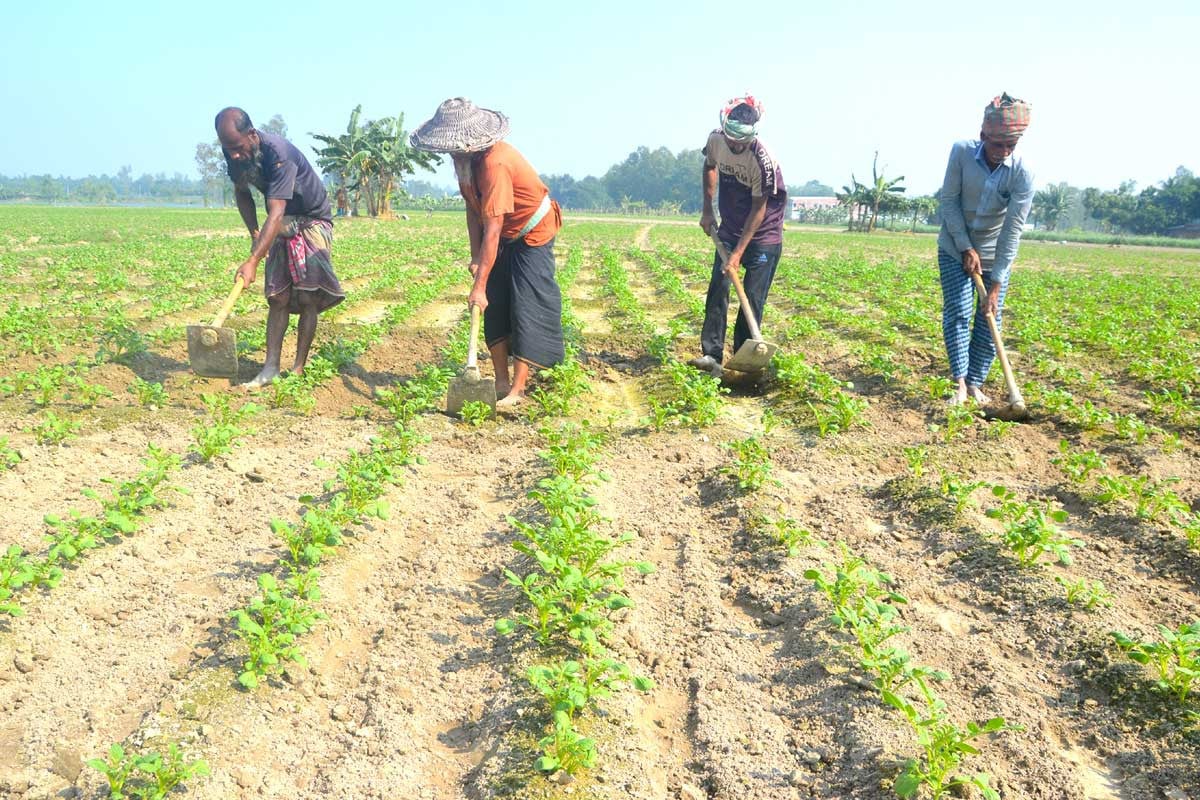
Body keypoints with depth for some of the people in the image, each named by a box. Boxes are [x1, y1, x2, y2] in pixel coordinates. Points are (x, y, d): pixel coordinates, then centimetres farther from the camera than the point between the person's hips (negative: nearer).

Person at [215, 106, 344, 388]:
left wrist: (253, 261, -44)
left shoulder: (278, 154, -33)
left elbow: (275, 214, -39)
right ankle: (271, 367, -3)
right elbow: (242, 193, 8)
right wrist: (254, 233, -6)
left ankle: (299, 368, -4)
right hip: (283, 226, 6)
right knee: (278, 296, -1)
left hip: (313, 221, -6)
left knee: (308, 298, -9)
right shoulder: (234, 153, -11)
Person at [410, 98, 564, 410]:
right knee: (495, 305, 4)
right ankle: (501, 382, 9)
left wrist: (479, 286, -36)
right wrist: (475, 257, -7)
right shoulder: (465, 159, -8)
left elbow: (492, 229, -36)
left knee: (527, 308, -11)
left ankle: (517, 390, -10)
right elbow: (473, 209, 2)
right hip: (504, 239, 8)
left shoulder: (495, 163, -34)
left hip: (532, 234, -8)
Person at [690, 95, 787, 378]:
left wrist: (739, 253, -22)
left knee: (753, 299, -6)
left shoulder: (763, 161, -28)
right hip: (729, 229, 5)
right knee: (717, 290, -3)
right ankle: (712, 355, -3)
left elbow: (758, 209, -21)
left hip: (763, 235, -5)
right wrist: (708, 209, 7)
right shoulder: (715, 140, -11)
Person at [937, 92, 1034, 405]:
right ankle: (960, 383, -9)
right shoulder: (961, 151, -18)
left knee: (990, 320, -1)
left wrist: (996, 285, -26)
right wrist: (966, 248, -18)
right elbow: (949, 200, -12)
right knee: (957, 311, -9)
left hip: (995, 252, 0)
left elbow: (1012, 231, -23)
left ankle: (975, 384, 9)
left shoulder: (1022, 174, -22)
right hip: (955, 246, 0)